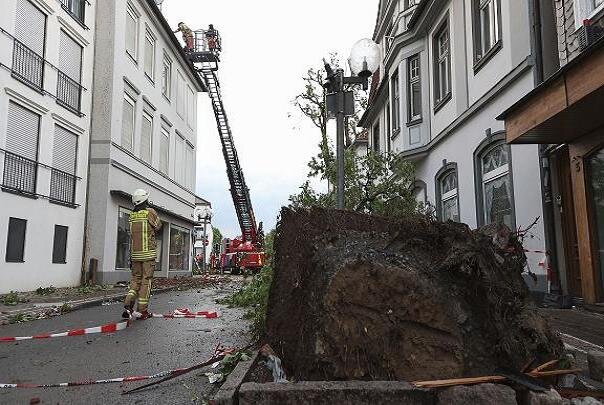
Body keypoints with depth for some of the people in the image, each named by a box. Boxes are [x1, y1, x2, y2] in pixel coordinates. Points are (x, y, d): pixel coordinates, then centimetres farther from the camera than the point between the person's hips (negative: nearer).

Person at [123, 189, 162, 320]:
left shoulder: (132, 215, 8)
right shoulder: (150, 212, -7)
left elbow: (132, 234, 10)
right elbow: (158, 226, 6)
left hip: (135, 253, 5)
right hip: (148, 253, -5)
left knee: (135, 280, 14)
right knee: (146, 281, 2)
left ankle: (128, 306, 2)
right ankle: (142, 311, 5)